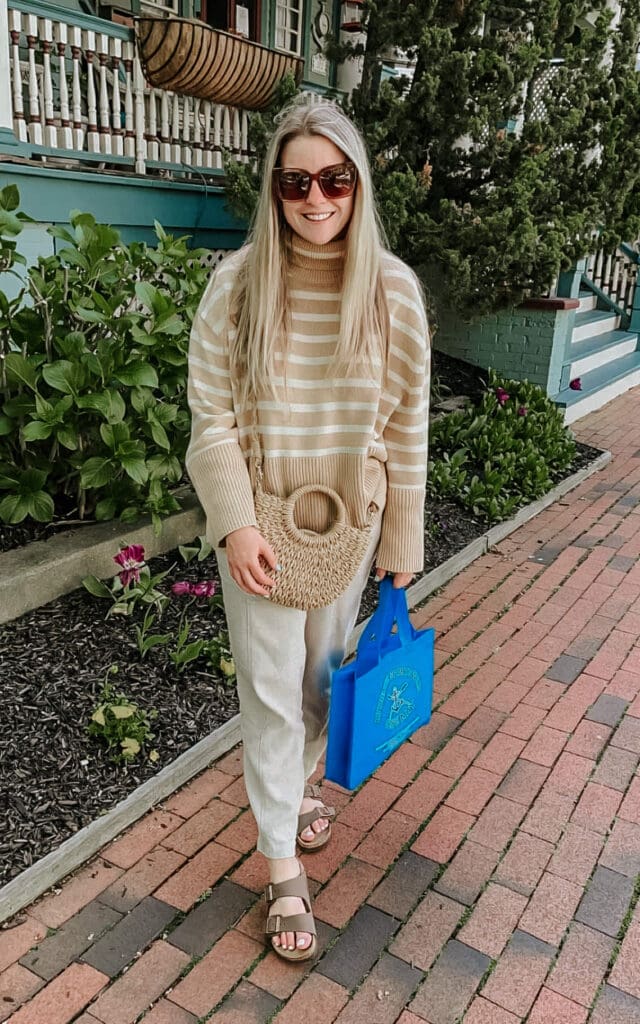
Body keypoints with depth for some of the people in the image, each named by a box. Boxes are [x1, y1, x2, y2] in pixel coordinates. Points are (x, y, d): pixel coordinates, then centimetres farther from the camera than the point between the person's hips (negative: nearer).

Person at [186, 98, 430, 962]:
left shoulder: (394, 289, -8)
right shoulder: (239, 282, -11)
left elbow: (407, 421, -3)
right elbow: (212, 417, -9)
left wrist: (403, 537, 0)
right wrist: (236, 525, -18)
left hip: (348, 518, 2)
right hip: (263, 520, -2)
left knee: (324, 670, 20)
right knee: (271, 687, 4)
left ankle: (301, 781, 50)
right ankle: (283, 868, 23)